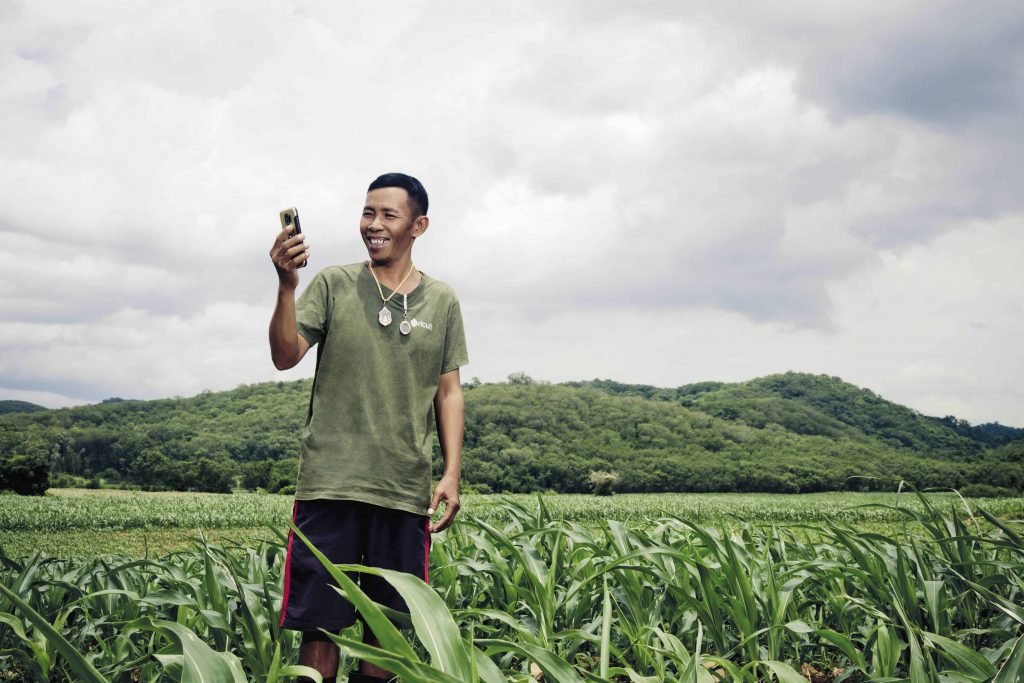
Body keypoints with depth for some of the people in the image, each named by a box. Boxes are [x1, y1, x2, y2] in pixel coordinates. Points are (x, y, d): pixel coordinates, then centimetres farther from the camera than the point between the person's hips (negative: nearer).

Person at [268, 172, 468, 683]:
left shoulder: (442, 302, 10)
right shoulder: (334, 284, 5)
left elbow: (448, 392, 12)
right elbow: (285, 357, -5)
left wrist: (452, 474, 4)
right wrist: (287, 285, -20)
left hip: (405, 489, 2)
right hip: (330, 482, -2)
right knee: (320, 626, -1)